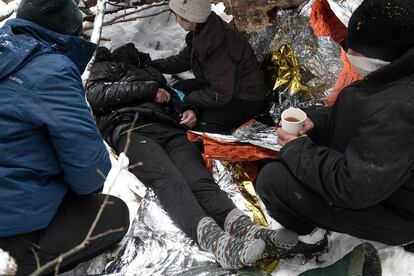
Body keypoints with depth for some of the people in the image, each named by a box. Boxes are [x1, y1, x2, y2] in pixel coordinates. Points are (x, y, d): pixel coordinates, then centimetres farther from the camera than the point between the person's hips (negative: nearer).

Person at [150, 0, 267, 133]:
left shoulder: (216, 44, -33)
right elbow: (183, 60, 10)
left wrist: (187, 99, -18)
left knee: (202, 128, -26)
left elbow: (220, 96, -28)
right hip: (226, 85, 10)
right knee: (177, 89, 9)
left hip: (245, 101, -10)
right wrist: (153, 65, 2)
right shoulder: (202, 32, -5)